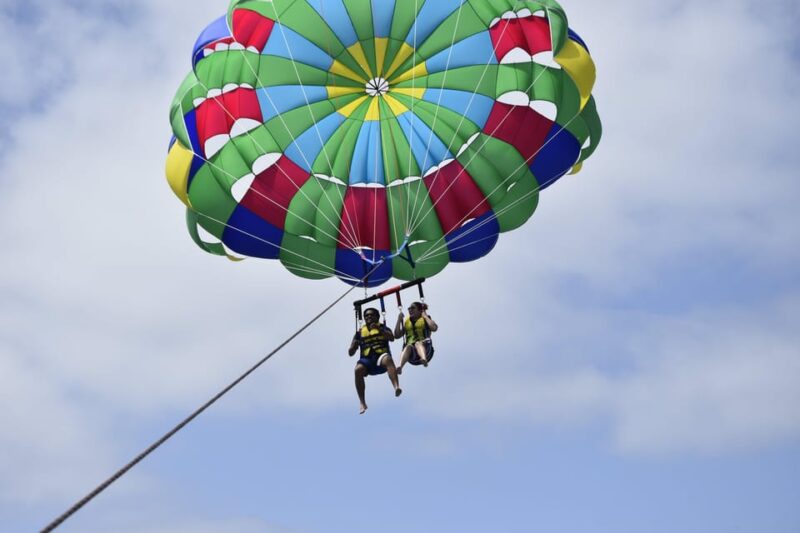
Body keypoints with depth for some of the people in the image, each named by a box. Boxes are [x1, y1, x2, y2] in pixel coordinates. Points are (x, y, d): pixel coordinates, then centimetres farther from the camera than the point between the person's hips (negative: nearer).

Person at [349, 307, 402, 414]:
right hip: (366, 359, 2)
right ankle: (362, 403, -33)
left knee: (387, 359, -37)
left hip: (381, 357, -2)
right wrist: (354, 346, -5)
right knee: (358, 369, -32)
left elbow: (392, 338, -6)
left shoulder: (383, 328, 17)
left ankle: (396, 386, -57)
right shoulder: (360, 332, 21)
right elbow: (351, 353, 18)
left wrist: (379, 329, -18)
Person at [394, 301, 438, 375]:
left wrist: (425, 316, 0)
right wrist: (399, 320, 10)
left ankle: (424, 359, -69)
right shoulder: (406, 322, 25)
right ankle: (400, 367, -61)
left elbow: (434, 328, -8)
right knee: (408, 347, -34)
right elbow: (397, 335, 13)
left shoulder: (425, 320, 14)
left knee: (418, 343, -36)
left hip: (425, 347, -2)